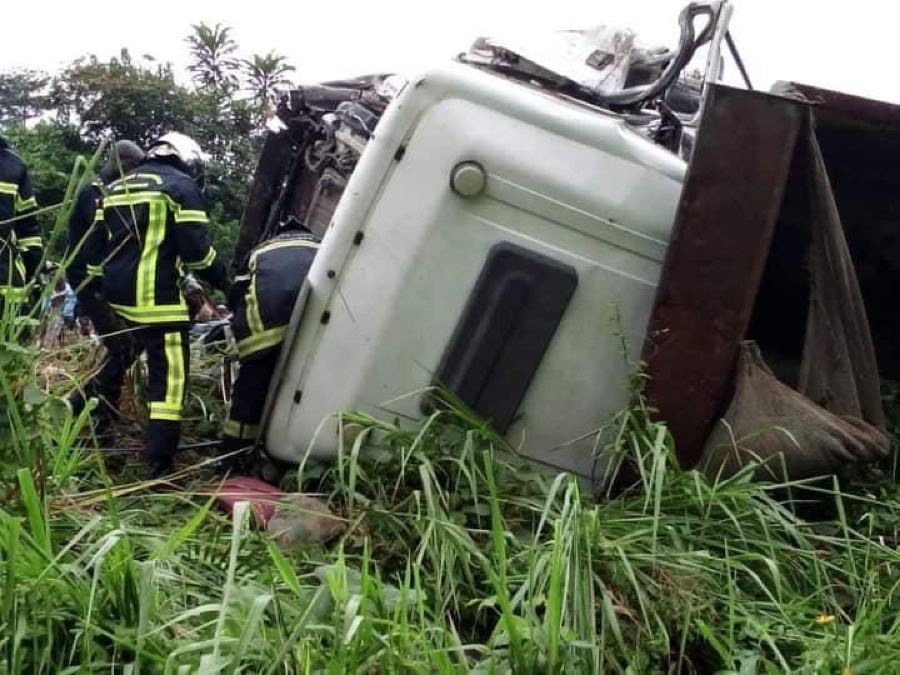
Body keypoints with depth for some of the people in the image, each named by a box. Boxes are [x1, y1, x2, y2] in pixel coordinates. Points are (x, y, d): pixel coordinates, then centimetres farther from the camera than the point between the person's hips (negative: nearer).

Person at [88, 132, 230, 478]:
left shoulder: (118, 186, 22)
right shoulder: (181, 185, 0)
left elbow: (96, 245, 22)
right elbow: (195, 249, -9)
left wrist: (100, 284, 29)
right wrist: (224, 280, 4)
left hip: (116, 294, 8)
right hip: (155, 297, -8)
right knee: (169, 376, -6)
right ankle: (160, 465, -11)